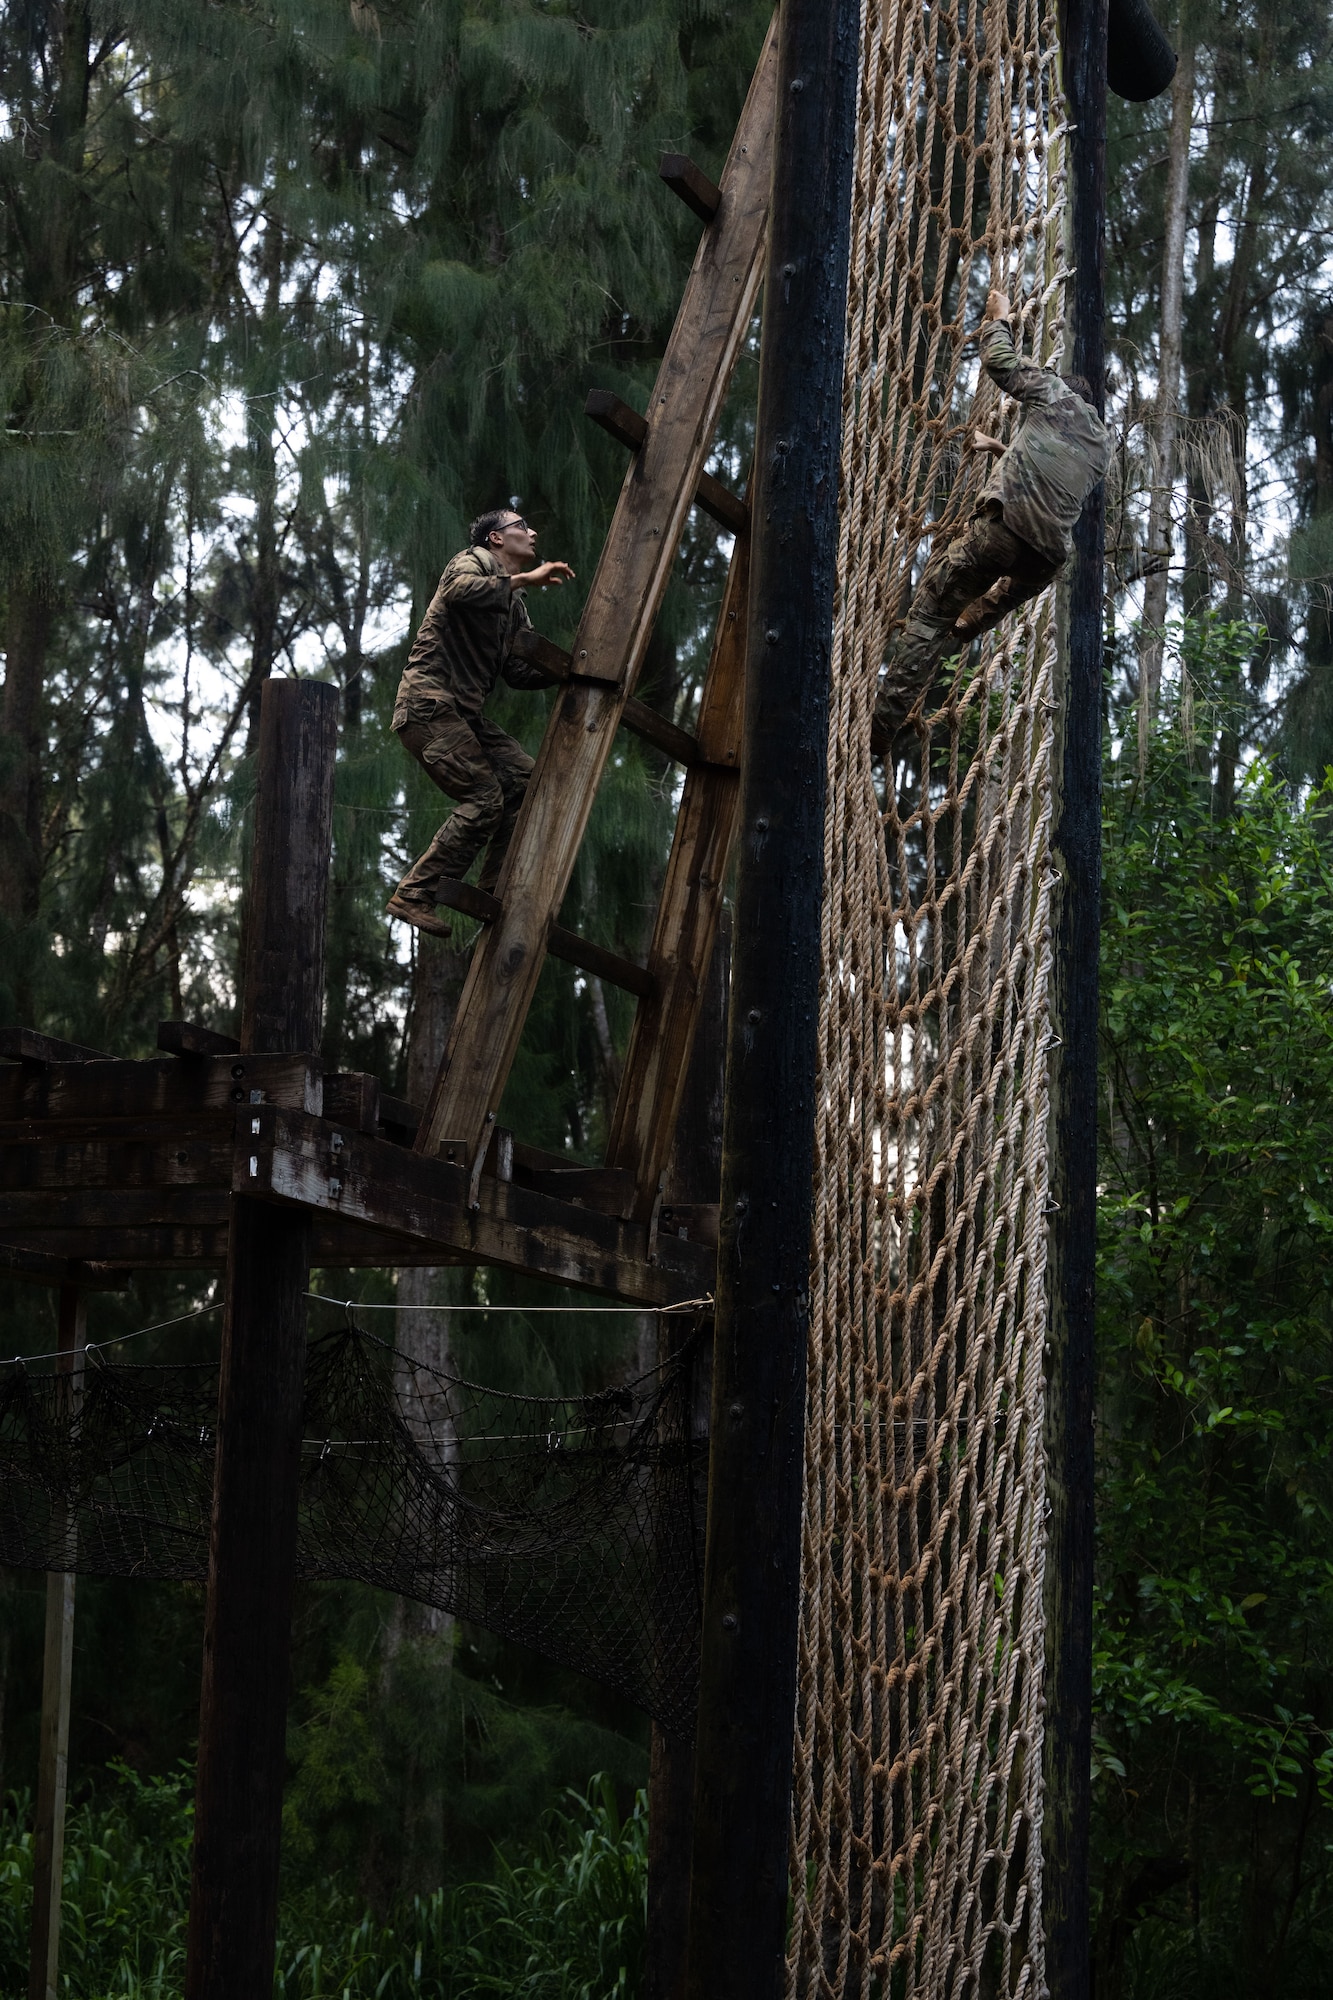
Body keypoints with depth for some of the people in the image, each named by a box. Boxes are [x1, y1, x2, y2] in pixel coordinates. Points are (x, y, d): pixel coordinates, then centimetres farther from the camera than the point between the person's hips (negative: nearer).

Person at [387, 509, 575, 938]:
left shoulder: (515, 606, 23)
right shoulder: (472, 562, -1)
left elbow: (520, 671, 16)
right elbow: (461, 590, -26)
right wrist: (525, 579, -22)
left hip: (464, 712, 9)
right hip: (427, 703, -9)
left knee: (525, 779, -1)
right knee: (485, 797, -18)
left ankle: (493, 890, 3)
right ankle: (414, 895, -16)